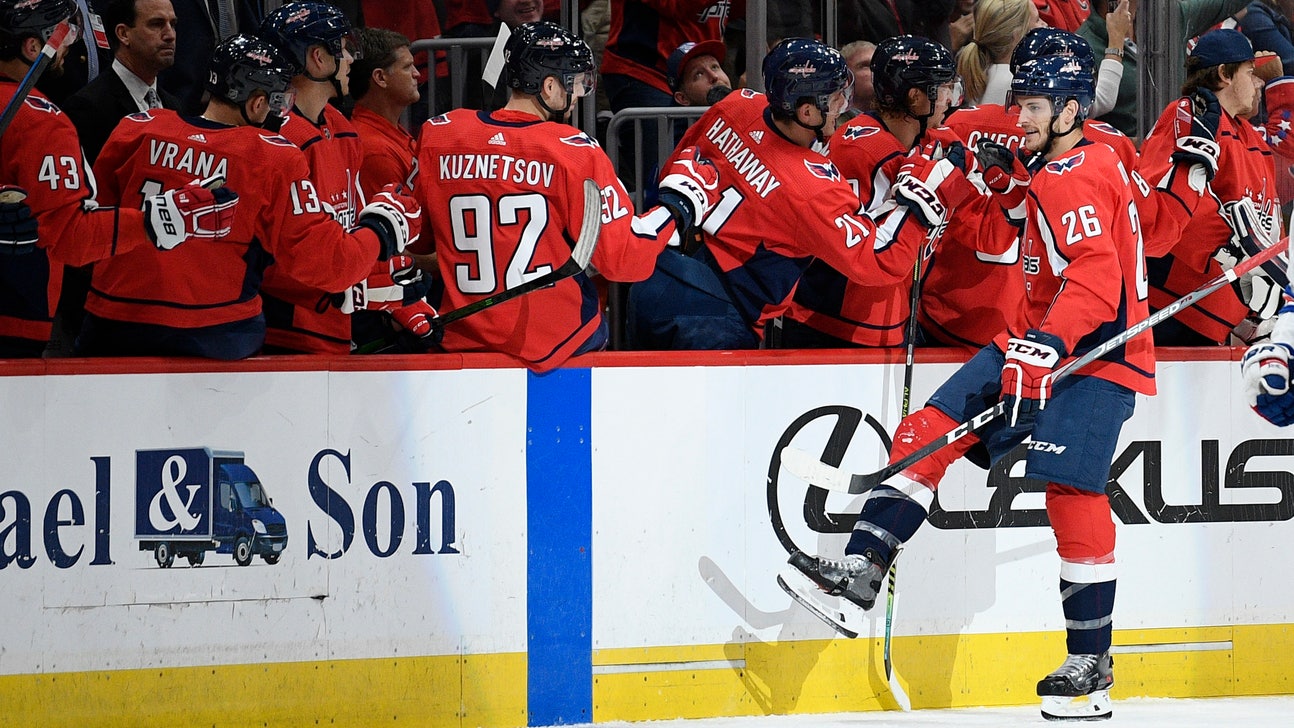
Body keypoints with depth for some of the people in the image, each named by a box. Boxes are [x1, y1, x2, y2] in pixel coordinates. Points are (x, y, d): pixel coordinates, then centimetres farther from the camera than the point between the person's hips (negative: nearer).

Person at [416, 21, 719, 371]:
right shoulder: (575, 152, -15)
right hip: (554, 343, -4)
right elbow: (623, 259, -13)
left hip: (462, 339, 4)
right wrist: (680, 200, -1)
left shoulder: (436, 136, -2)